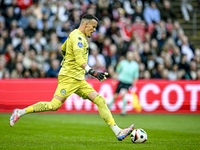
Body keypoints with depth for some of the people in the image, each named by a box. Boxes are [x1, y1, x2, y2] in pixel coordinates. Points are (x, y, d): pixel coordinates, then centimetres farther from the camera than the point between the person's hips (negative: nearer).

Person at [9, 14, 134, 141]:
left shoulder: (78, 36, 20)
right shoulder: (77, 37, -12)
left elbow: (63, 48, 36)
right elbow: (79, 60, -26)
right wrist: (93, 72, -35)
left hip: (79, 80, 10)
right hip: (68, 77, -10)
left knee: (100, 101, -2)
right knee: (54, 105, -16)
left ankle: (118, 132, -7)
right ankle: (20, 112, -2)